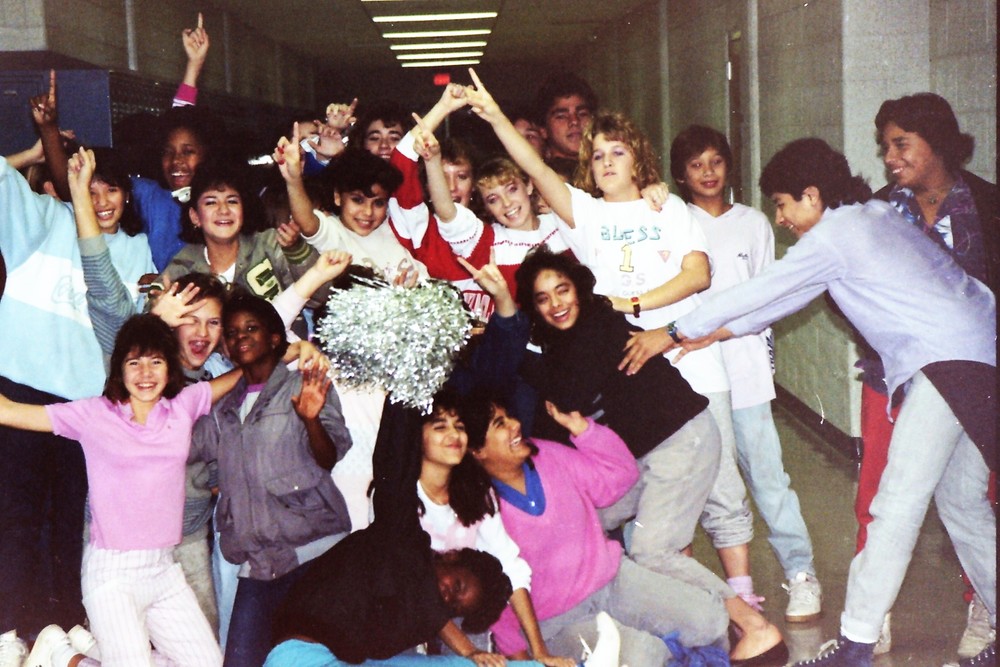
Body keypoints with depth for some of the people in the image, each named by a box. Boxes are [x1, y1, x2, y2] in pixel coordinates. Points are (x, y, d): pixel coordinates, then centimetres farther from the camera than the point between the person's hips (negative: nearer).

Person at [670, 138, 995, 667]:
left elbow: (757, 292, -3)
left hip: (947, 361, -10)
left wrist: (677, 331, 7)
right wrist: (717, 332, 24)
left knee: (898, 504, -9)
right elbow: (788, 296, 23)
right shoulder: (874, 214, 19)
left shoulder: (829, 239, -9)